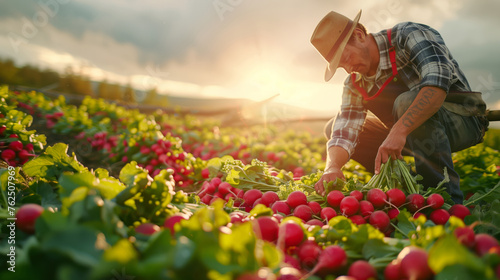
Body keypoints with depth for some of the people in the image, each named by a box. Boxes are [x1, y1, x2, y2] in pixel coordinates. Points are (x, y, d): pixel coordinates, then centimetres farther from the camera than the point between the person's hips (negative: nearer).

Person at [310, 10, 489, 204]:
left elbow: (439, 80, -37)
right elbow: (344, 132, -13)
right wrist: (333, 167, -33)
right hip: (406, 135, 7)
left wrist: (399, 130, -46)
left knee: (406, 102, -38)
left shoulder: (409, 35, -19)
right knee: (333, 127, 0)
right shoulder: (355, 83, -2)